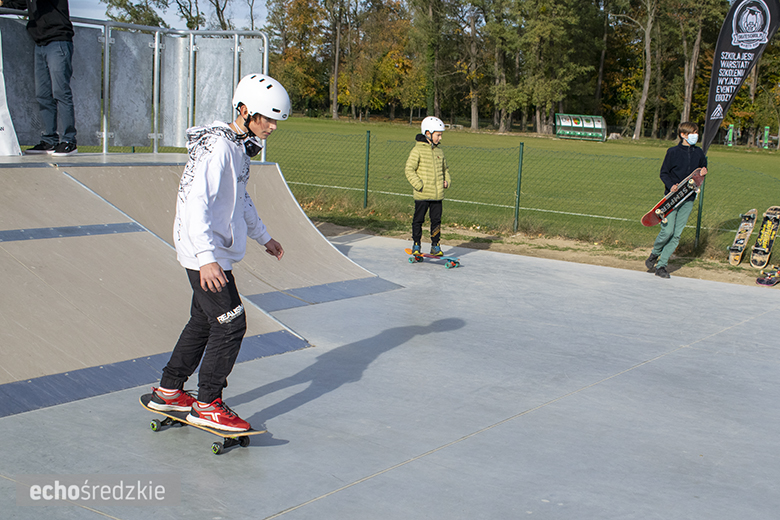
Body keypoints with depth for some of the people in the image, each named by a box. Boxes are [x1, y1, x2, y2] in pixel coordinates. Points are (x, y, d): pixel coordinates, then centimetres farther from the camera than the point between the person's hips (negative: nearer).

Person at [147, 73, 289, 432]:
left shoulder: (241, 146, 12)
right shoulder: (217, 147, -20)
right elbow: (196, 202, -28)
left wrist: (262, 236, 34)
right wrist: (206, 258, -35)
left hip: (216, 251, 10)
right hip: (205, 255, -10)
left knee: (204, 321, 16)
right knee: (231, 324, -7)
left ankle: (167, 392, 28)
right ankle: (207, 406, 4)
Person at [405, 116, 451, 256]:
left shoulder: (439, 151, 12)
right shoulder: (417, 150, -7)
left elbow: (445, 169, 26)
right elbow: (409, 170, -11)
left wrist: (446, 181, 9)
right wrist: (419, 185, -16)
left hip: (437, 195, 5)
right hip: (422, 195, -5)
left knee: (436, 220, 7)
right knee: (418, 220, 4)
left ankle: (435, 246, 18)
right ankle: (416, 246, 17)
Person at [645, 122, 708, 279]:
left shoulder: (699, 153, 9)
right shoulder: (673, 152, -3)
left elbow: (703, 168, 24)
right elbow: (663, 173, 0)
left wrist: (703, 172, 0)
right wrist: (671, 185, -17)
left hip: (688, 199, 4)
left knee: (677, 234, 0)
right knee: (667, 231, -12)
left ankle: (661, 265, 6)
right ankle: (654, 254, 17)